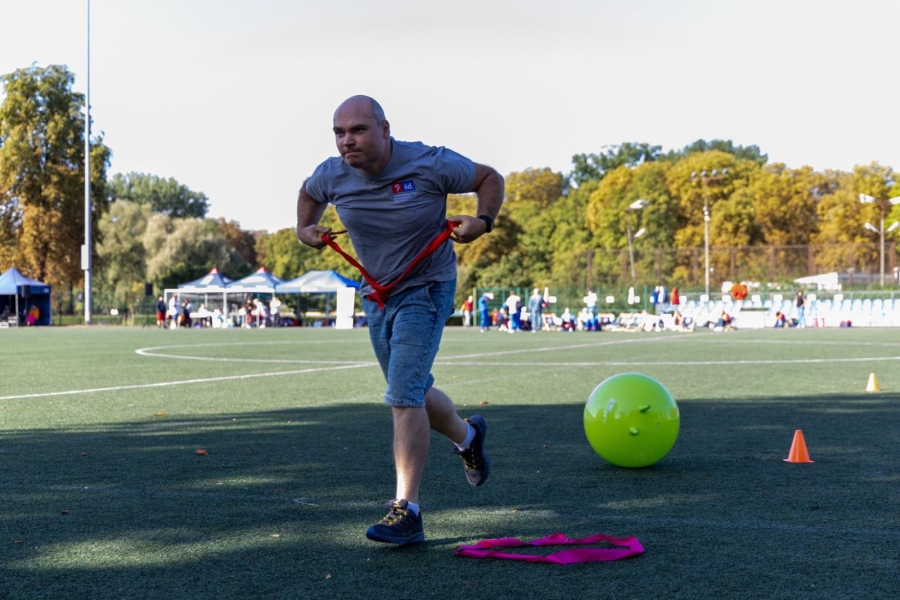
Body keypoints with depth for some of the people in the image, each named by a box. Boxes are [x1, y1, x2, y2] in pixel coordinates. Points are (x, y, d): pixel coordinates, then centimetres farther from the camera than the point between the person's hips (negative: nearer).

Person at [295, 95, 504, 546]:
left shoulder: (430, 164, -19)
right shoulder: (331, 176, -7)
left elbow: (490, 178, -4)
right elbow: (308, 193, 18)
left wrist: (483, 221, -22)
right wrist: (305, 228, -2)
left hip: (426, 291, -6)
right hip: (376, 294, 6)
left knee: (404, 397, -18)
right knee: (413, 394, 18)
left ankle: (406, 512, -15)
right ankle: (467, 436, 49)